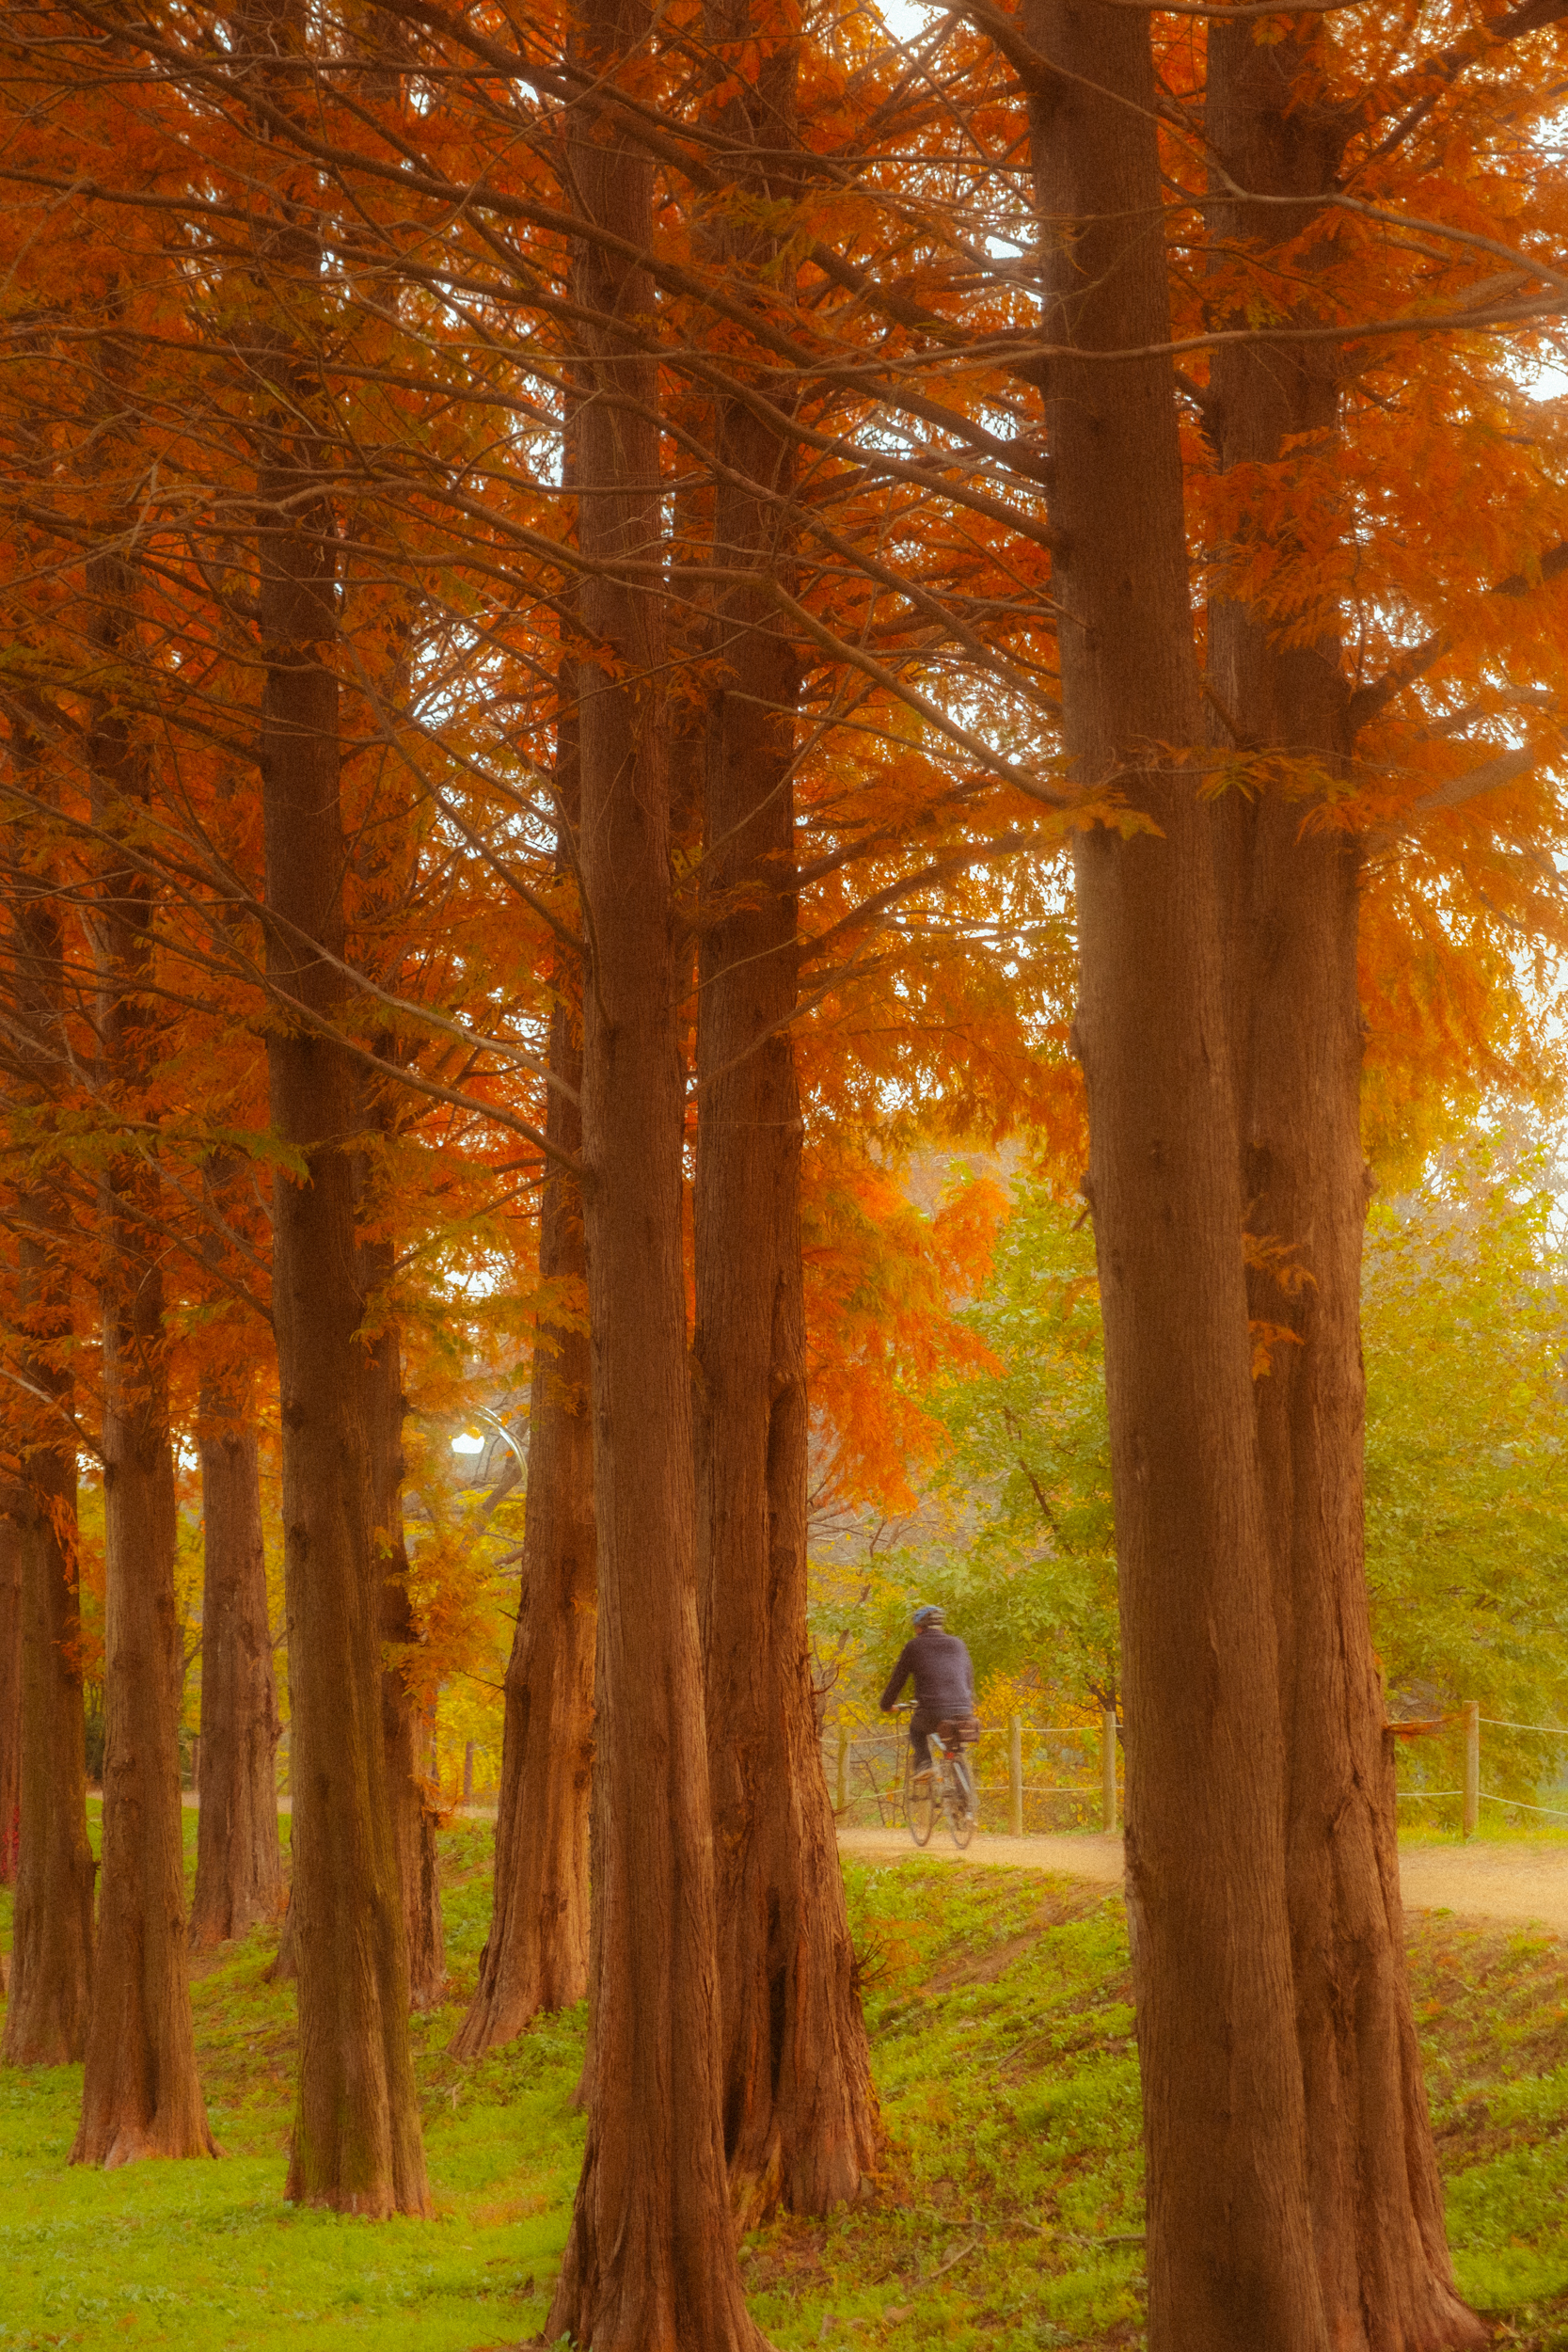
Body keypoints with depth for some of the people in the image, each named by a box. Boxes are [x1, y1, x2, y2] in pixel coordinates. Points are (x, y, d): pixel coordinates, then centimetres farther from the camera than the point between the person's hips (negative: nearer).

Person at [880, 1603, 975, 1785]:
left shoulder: (914, 1646, 7)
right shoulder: (956, 1644, 17)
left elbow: (897, 1679, 12)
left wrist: (887, 1705, 30)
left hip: (931, 1713, -3)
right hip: (961, 1711, 3)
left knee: (917, 1730, 30)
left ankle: (923, 1762, 7)